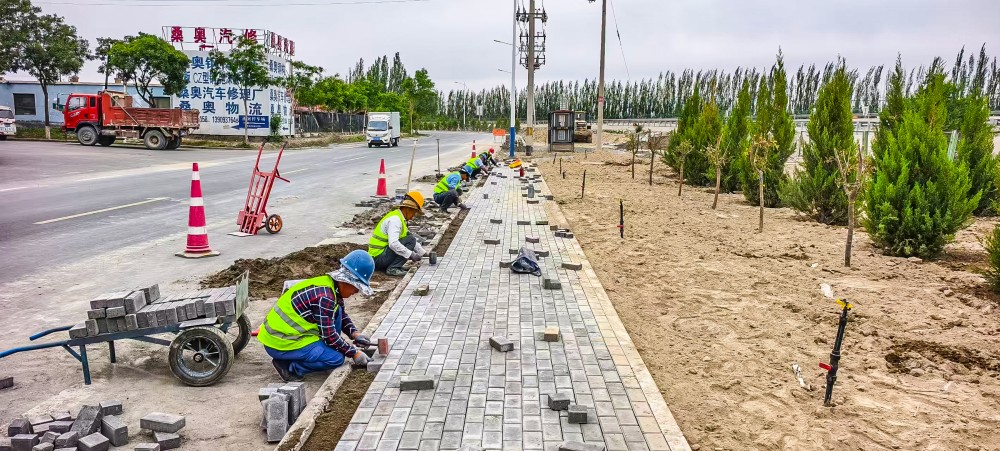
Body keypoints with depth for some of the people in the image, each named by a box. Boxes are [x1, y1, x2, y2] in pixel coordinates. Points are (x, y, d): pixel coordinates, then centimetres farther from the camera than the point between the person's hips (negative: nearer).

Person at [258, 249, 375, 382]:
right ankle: (288, 366, -7)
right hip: (280, 344, -9)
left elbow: (342, 315, 17)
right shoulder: (324, 296, -24)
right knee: (337, 358, -15)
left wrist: (355, 334, 2)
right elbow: (329, 335, -19)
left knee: (336, 312, 8)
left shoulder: (328, 284, 3)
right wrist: (354, 353, -9)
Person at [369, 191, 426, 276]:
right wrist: (411, 255, -23)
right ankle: (393, 268, -15)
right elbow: (393, 243, -29)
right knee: (410, 240, -14)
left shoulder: (399, 217, 14)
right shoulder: (395, 219, -17)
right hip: (378, 257, -10)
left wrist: (423, 253, 25)